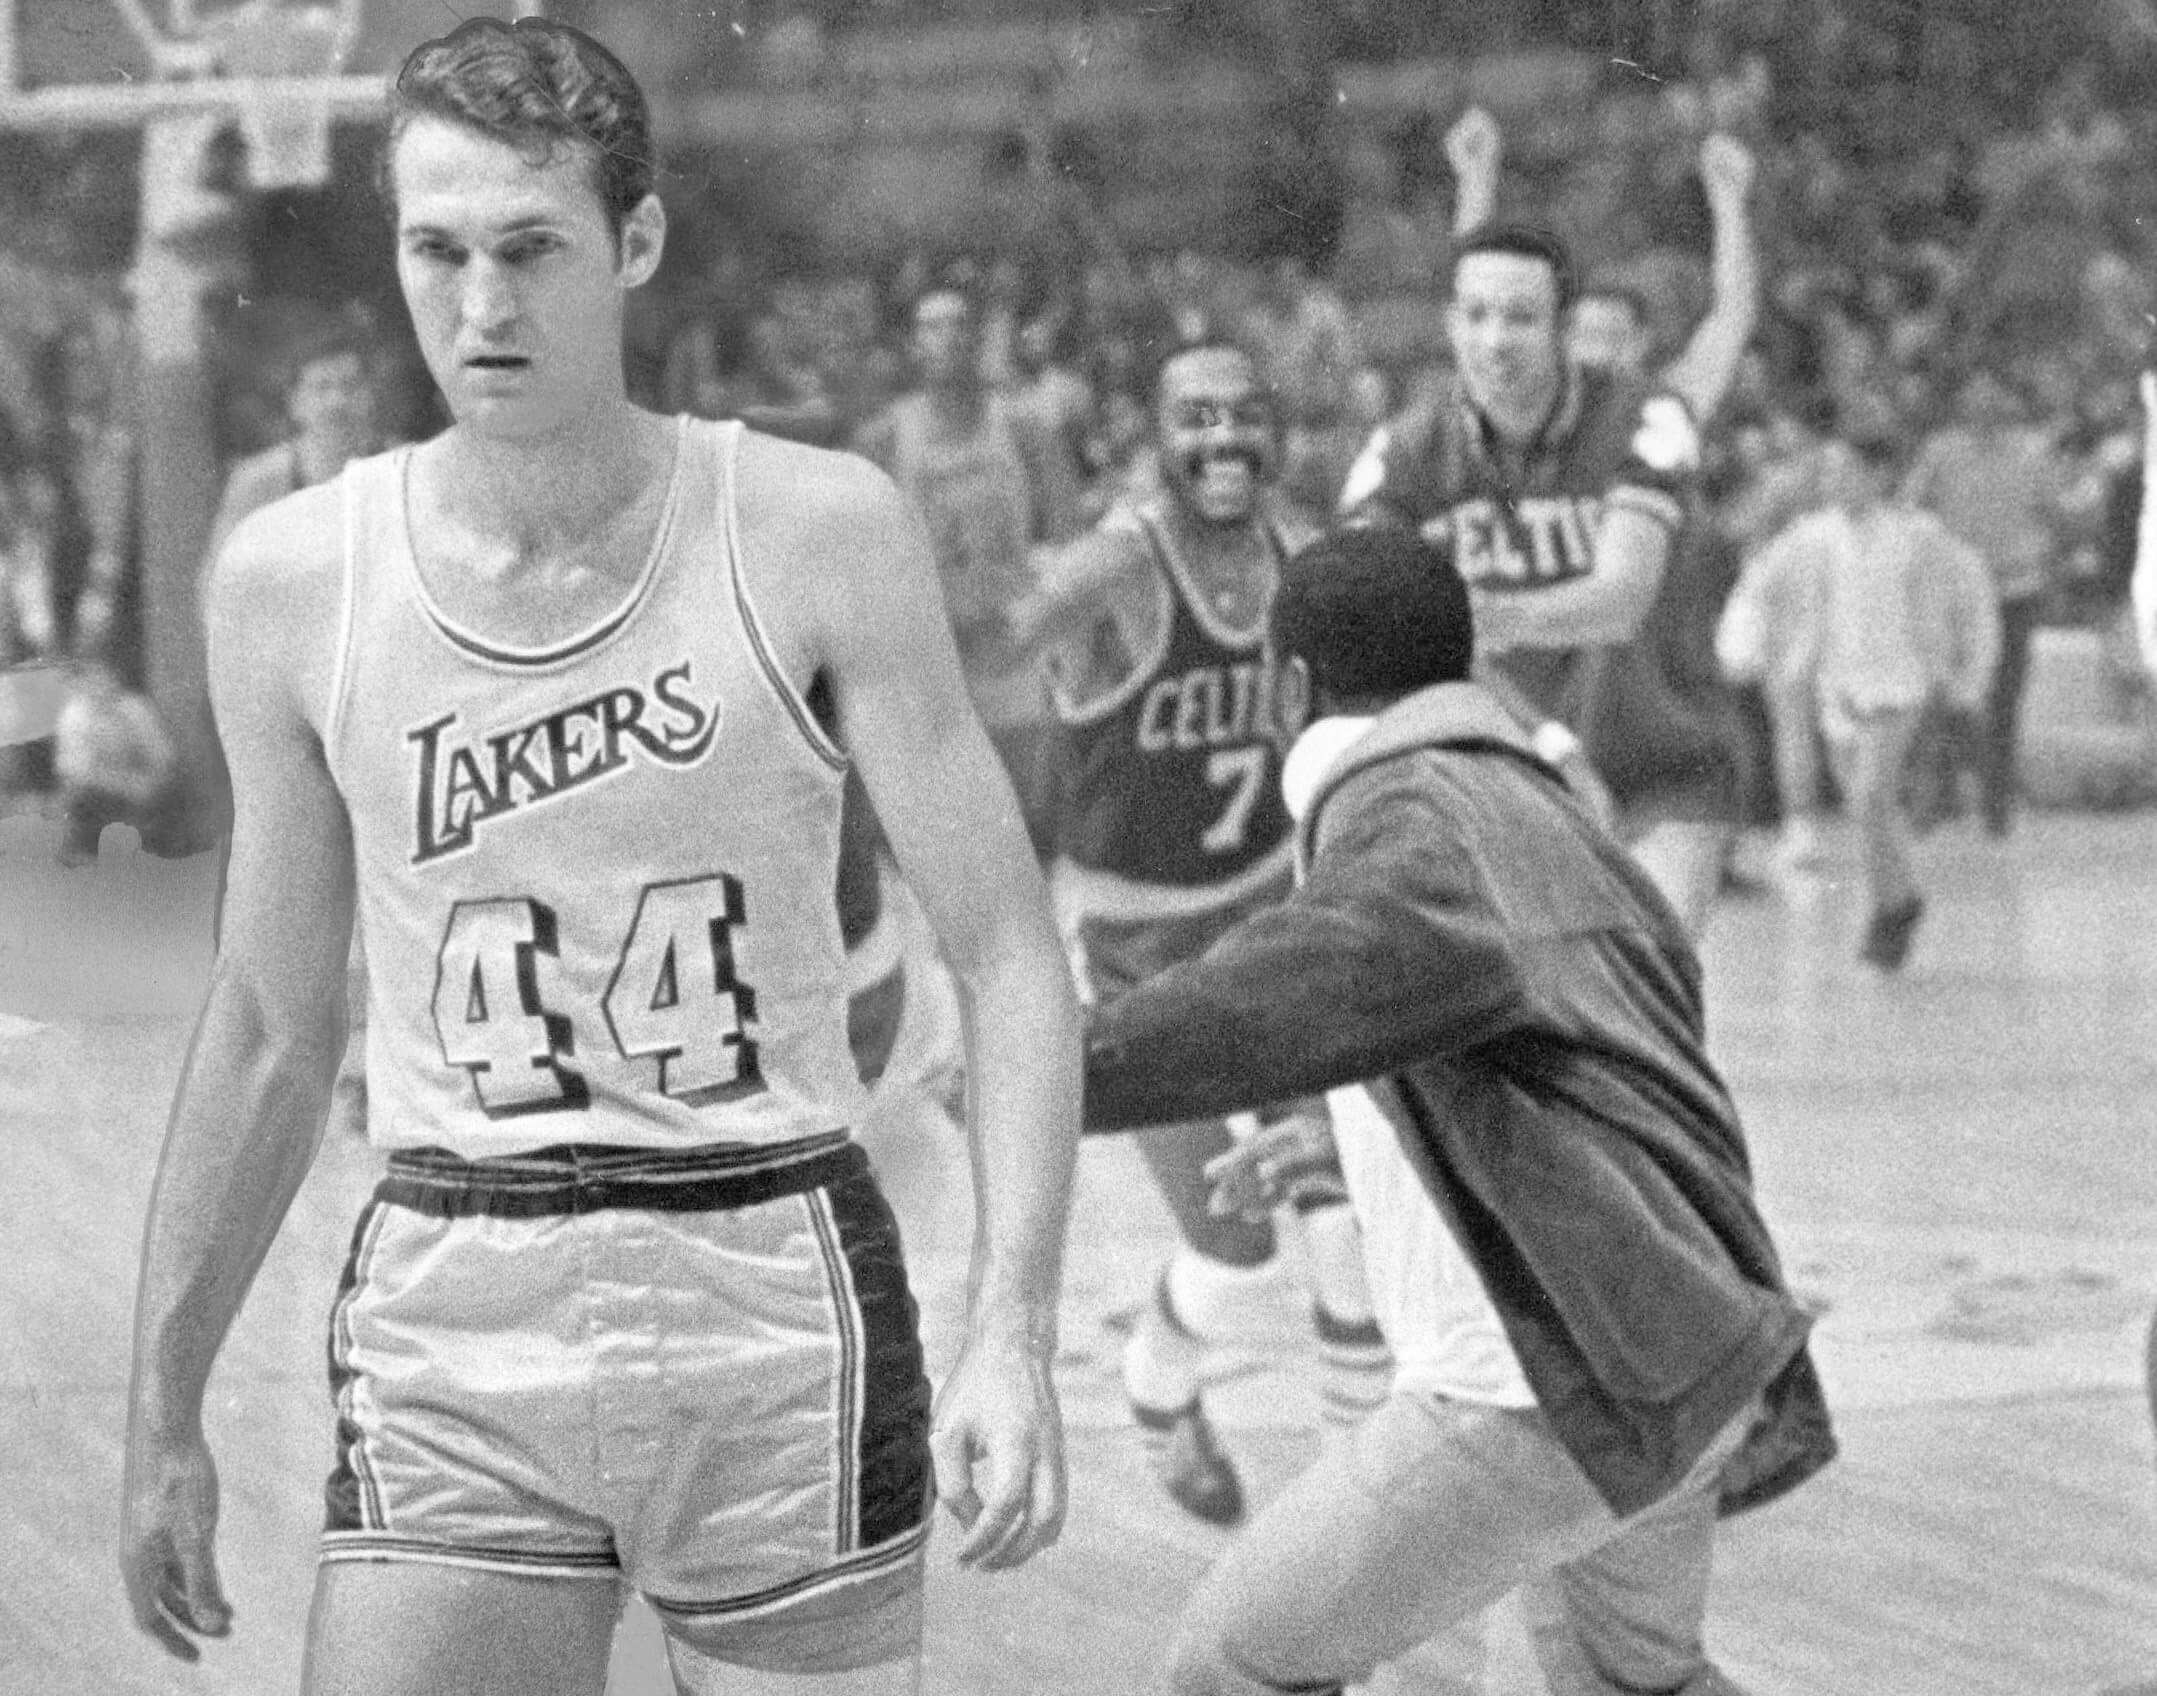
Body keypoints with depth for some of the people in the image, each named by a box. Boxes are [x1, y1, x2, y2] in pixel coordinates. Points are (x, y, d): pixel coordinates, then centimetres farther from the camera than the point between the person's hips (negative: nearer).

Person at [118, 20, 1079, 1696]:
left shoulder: (817, 534, -3)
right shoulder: (292, 581, 3)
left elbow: (1010, 954, -3)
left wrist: (1013, 1335, -15)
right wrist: (162, 1414, 15)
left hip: (778, 1298, -1)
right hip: (452, 1324, 1)